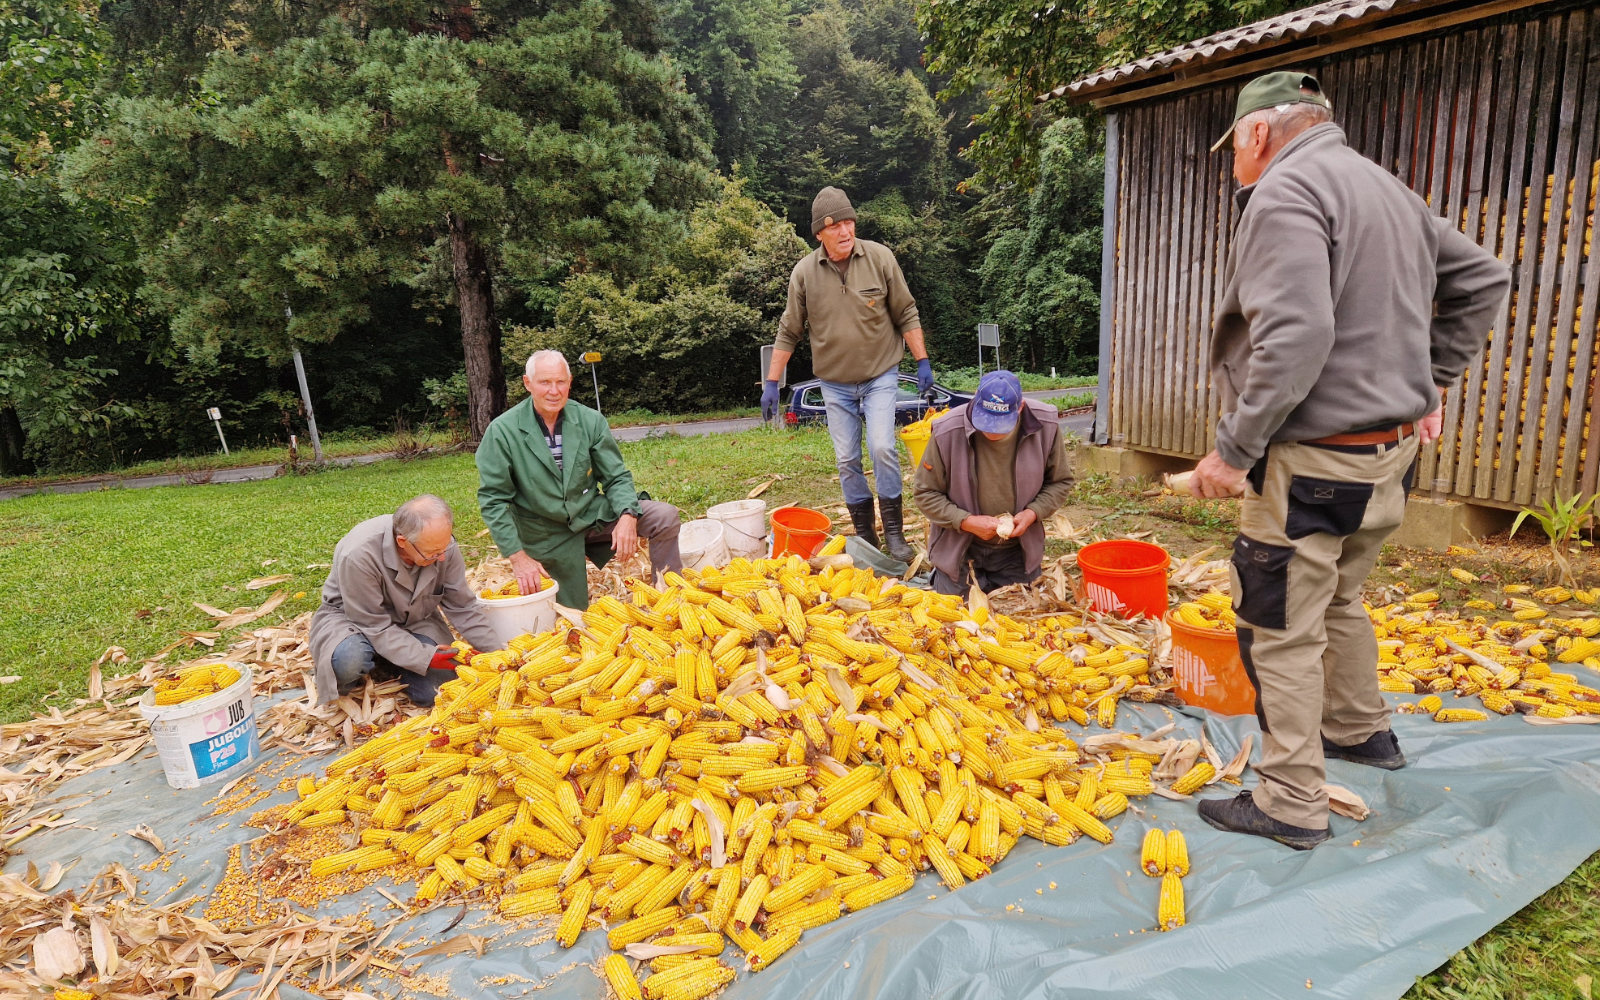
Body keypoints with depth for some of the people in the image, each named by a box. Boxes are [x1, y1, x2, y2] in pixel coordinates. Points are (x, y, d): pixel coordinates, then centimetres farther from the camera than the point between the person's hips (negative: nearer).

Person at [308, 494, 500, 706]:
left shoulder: (442, 544, -21)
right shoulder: (358, 555, -34)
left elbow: (463, 609, -9)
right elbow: (374, 625, -26)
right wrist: (425, 657, -33)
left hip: (412, 621, 4)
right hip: (353, 618, -3)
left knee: (435, 693, -15)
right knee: (348, 661, -37)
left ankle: (389, 664, 15)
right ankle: (325, 677, 1)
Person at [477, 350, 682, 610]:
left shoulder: (591, 420, -7)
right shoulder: (502, 432, -13)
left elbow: (617, 476, -3)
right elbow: (493, 499, -12)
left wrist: (627, 516, -24)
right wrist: (518, 556, -19)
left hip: (594, 514, 2)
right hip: (550, 534, -2)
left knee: (665, 516, -18)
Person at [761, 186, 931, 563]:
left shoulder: (880, 258, -8)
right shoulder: (804, 272, -6)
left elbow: (906, 315, 0)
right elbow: (788, 332, 3)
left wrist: (923, 361, -5)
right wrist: (771, 383, 3)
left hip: (880, 376, -2)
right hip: (835, 383, 2)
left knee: (883, 448, -15)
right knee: (847, 460, 5)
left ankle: (894, 531, 2)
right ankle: (864, 534, 20)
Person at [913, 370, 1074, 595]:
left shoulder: (1045, 426, -15)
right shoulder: (947, 431, -21)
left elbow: (1060, 482, 0)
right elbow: (925, 493, -11)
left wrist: (1033, 513, -18)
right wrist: (967, 522, -23)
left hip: (1018, 550, 2)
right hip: (961, 550, -2)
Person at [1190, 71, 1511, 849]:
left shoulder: (1286, 190, -14)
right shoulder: (1386, 189, 16)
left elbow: (1295, 338, -26)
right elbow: (1483, 278, 24)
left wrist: (1234, 449, -22)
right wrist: (1431, 379, 21)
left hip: (1312, 463, -10)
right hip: (1389, 449, 10)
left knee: (1281, 633, -1)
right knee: (1338, 601, 26)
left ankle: (1291, 805, 8)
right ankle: (1361, 731, 42)